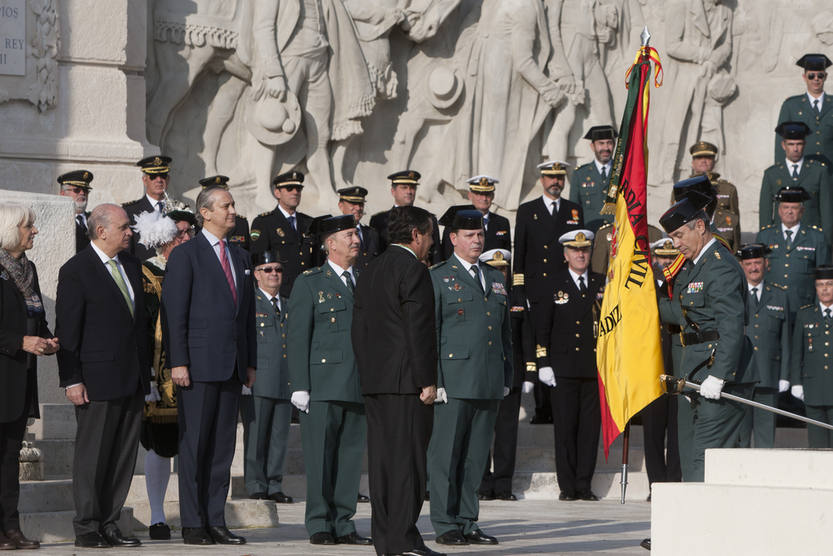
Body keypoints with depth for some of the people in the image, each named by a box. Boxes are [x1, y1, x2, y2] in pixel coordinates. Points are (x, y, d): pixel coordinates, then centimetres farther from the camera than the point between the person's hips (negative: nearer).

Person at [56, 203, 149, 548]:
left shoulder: (131, 264, 15)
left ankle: (109, 524, 14)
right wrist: (71, 380, -14)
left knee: (124, 455, 7)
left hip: (133, 378, 7)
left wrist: (145, 370, 16)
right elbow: (67, 330, -9)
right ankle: (87, 529, 4)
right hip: (97, 379, -7)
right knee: (92, 456, -2)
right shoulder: (75, 271, -7)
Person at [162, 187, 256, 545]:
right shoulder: (185, 255, -2)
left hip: (233, 366, 6)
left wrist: (250, 363, 13)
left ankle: (216, 522, 10)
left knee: (223, 446, 6)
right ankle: (192, 525, 0)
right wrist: (178, 362, -14)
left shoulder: (241, 258, 18)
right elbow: (175, 312, -8)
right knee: (194, 445, -3)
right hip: (199, 365, -6)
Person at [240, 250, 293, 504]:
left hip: (285, 383, 5)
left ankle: (274, 486, 11)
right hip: (257, 383, -5)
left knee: (279, 436, 5)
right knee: (256, 436, -4)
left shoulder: (289, 306, 20)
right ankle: (256, 486, 1)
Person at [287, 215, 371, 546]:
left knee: (352, 454, 5)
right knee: (320, 455, -3)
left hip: (360, 387, 5)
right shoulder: (310, 283, 3)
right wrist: (299, 386, -10)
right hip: (323, 386, -5)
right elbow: (297, 338, -2)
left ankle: (343, 525, 10)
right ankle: (319, 525, 3)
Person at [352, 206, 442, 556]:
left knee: (382, 458, 8)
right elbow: (418, 329, -16)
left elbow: (359, 329, 18)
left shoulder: (371, 271, 17)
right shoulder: (413, 269, -10)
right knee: (408, 457, -8)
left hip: (374, 381, 9)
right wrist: (426, 381, -14)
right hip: (405, 381, -8)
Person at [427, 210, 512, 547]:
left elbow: (505, 333, 23)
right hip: (453, 382, -6)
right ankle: (445, 525, 0)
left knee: (475, 457, 8)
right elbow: (428, 333, -4)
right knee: (445, 454, -4)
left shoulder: (495, 279, 19)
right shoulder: (437, 278, 1)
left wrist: (506, 377, 15)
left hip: (489, 385, 6)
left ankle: (467, 523, 12)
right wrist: (434, 380, -11)